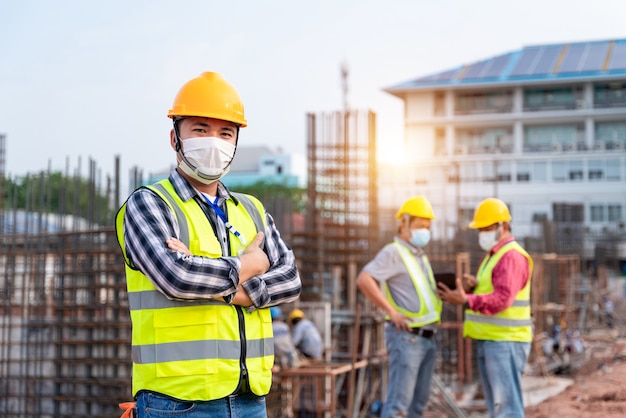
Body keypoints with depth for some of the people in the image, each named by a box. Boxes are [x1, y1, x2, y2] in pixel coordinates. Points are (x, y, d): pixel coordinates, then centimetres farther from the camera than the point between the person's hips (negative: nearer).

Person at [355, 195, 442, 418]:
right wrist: (392, 312, -22)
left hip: (427, 338, 9)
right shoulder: (393, 252, -8)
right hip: (406, 336, -9)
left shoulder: (421, 257, 19)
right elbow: (363, 280, -22)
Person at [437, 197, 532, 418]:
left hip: (505, 342, -10)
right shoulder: (493, 255, 19)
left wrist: (465, 300, -32)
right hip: (489, 341, 10)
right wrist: (471, 286, -1)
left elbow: (502, 299, -24)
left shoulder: (512, 256, -14)